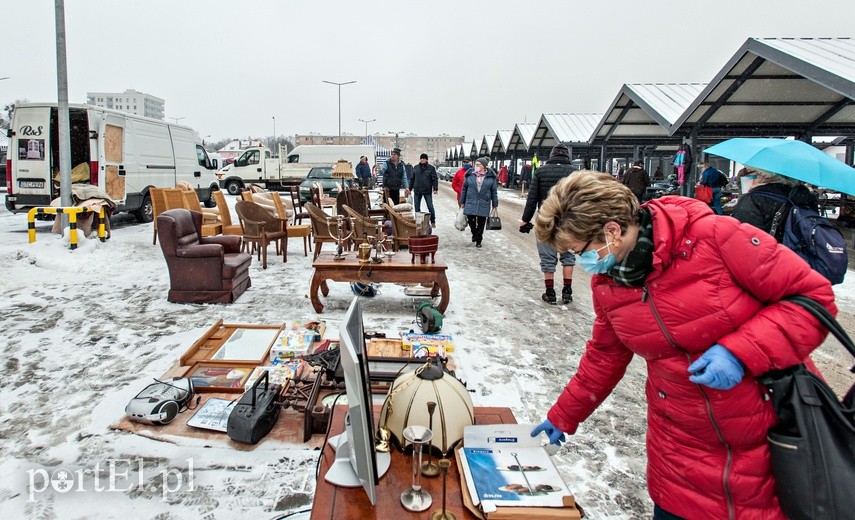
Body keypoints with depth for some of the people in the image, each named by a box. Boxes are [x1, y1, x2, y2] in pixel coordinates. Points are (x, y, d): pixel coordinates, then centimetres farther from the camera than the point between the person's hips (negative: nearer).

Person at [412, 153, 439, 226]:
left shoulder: (431, 168, 0)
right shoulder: (415, 167, 11)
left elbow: (435, 179, -3)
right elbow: (412, 179, 15)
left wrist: (435, 189, -12)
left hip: (427, 191, -3)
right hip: (417, 191, 4)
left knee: (430, 206, -1)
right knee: (417, 207, 8)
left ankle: (433, 222, 9)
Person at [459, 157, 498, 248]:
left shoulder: (491, 176, -1)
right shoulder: (470, 175, 0)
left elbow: (494, 191, 4)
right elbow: (464, 189, 6)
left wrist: (495, 203, 3)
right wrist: (462, 202, 6)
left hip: (484, 204, -1)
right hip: (471, 202, 1)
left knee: (481, 222, 4)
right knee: (470, 220, -3)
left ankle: (478, 240, 20)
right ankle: (474, 234, 29)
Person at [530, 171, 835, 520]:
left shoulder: (714, 236, -22)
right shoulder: (605, 285, -4)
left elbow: (814, 295, -15)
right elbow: (603, 359, 10)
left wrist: (740, 351, -26)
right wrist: (563, 417, 17)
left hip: (779, 436, -3)